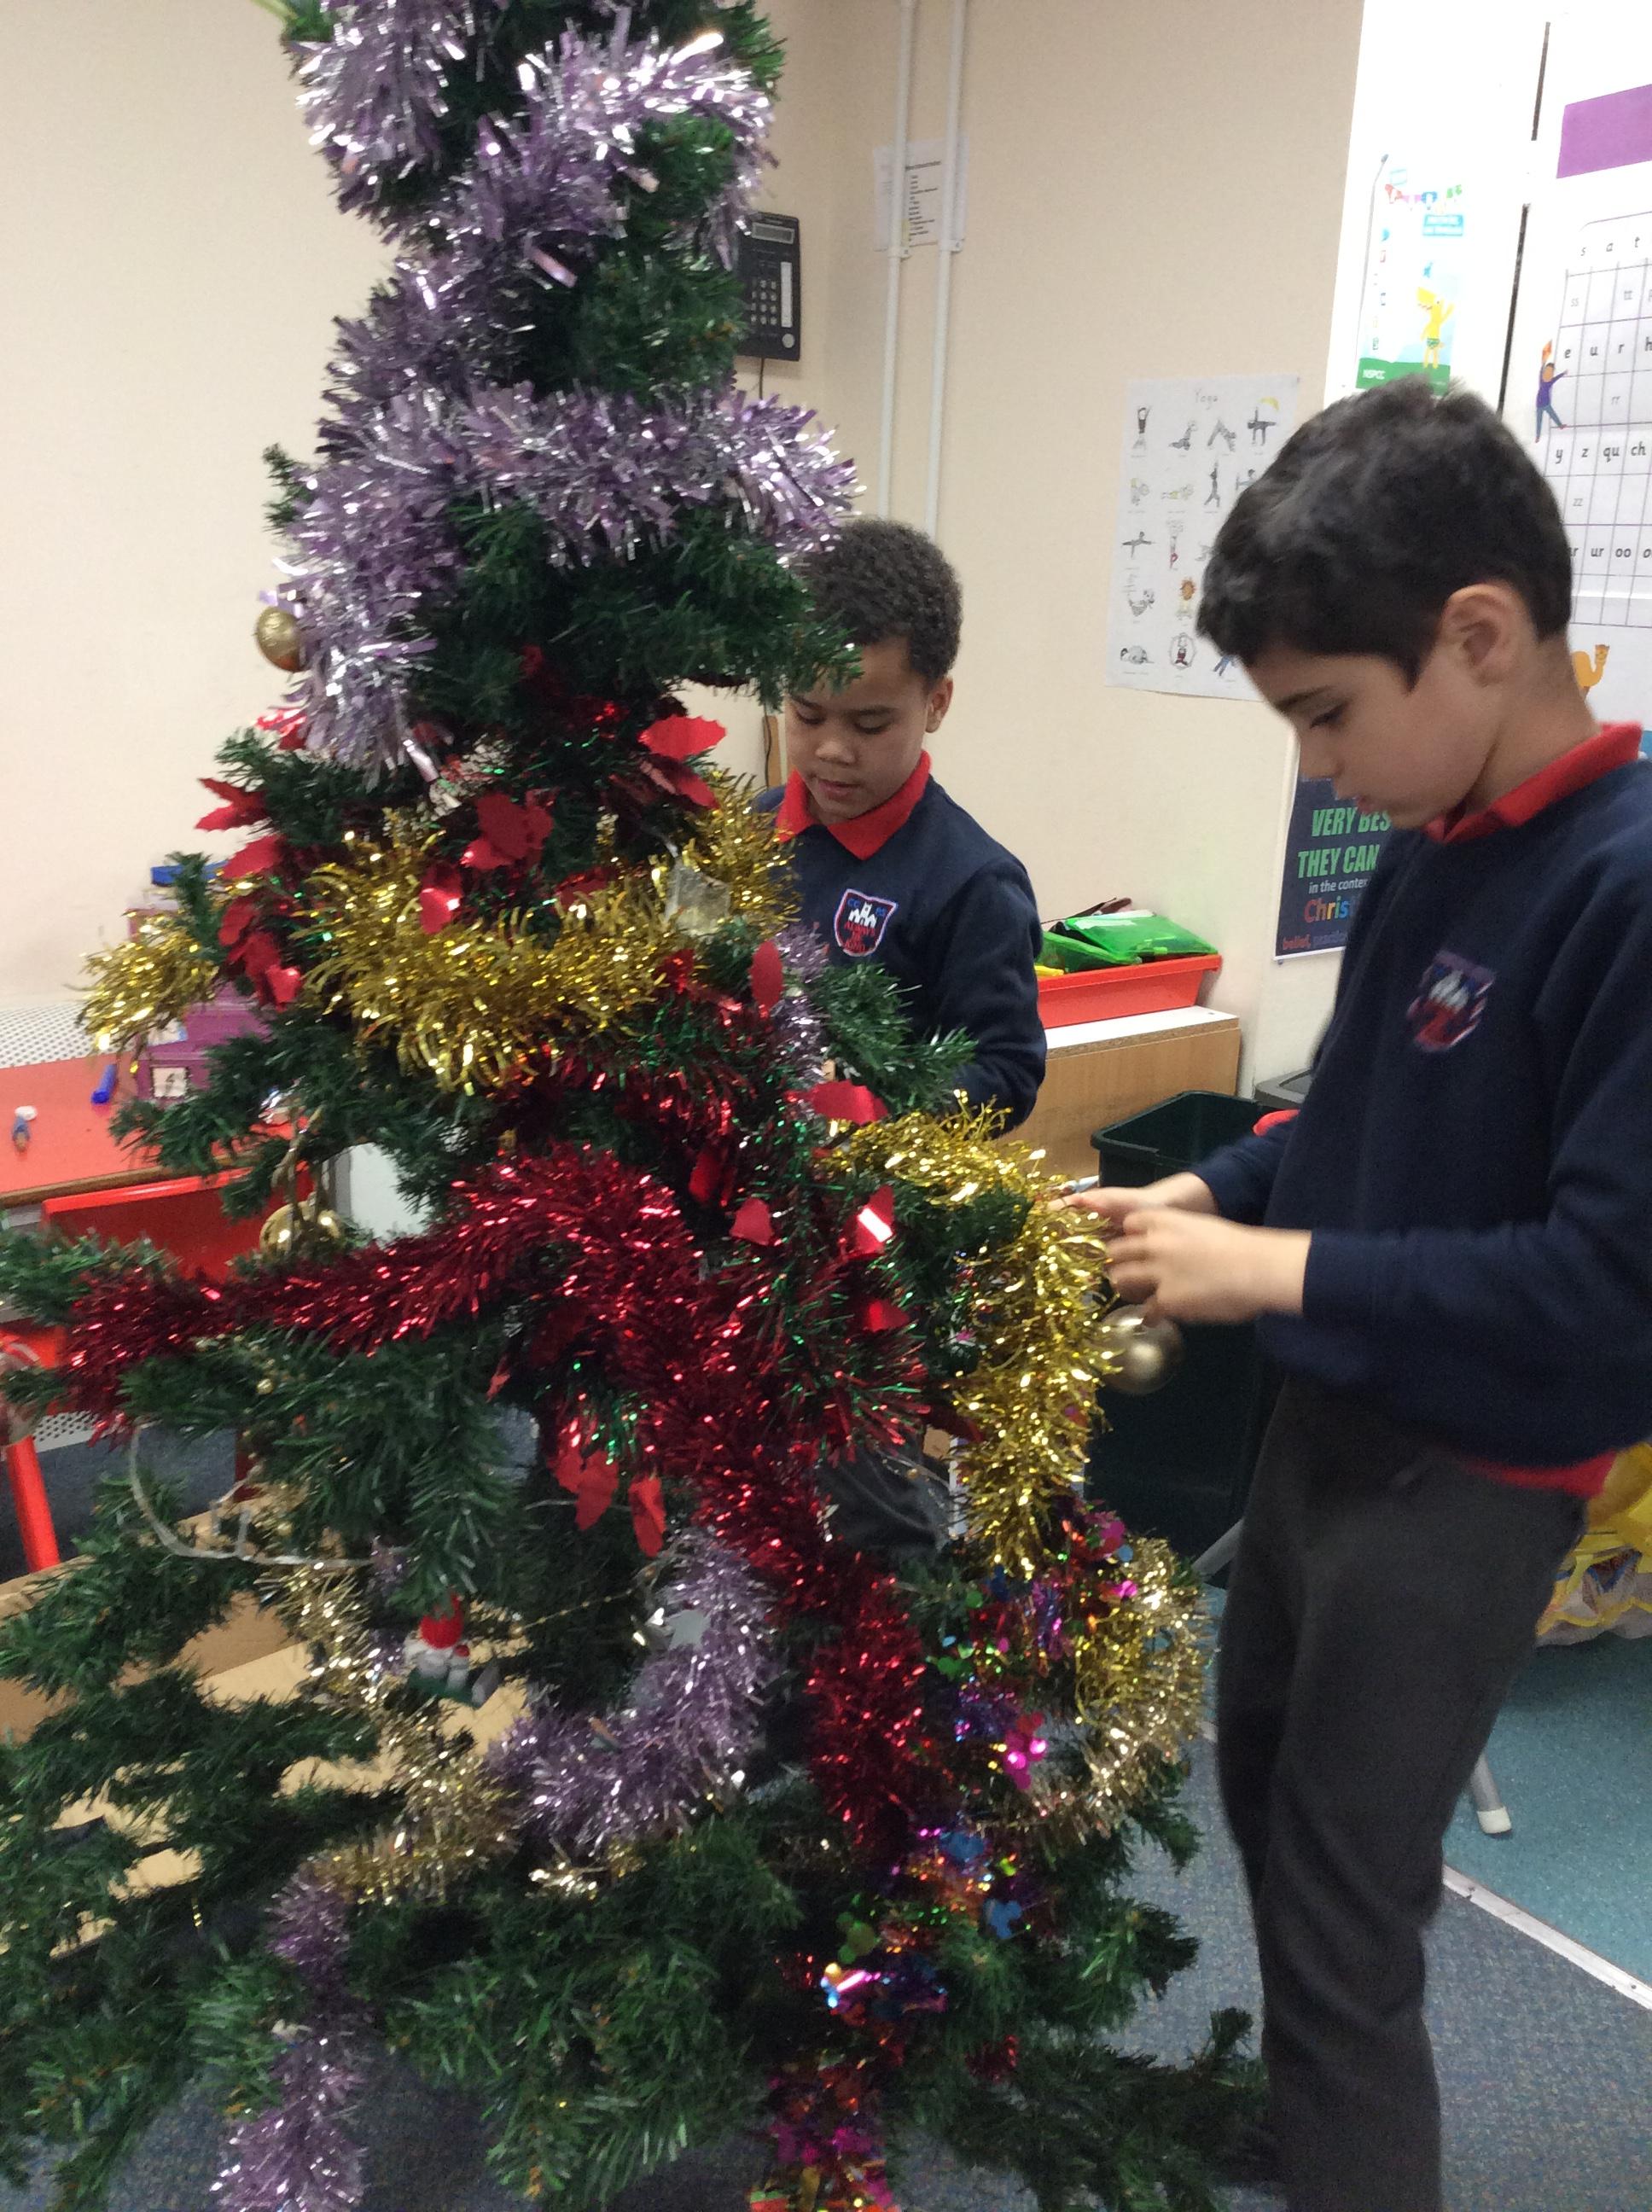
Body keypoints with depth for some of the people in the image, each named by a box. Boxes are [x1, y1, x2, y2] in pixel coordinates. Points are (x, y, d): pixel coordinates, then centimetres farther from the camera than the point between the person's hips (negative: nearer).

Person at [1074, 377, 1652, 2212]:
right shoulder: (1428, 850, 0)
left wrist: (1280, 1270, -23)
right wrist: (1207, 1191, -2)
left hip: (1466, 1484, -9)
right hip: (1328, 1420, 9)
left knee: (1344, 1925, 5)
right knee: (1264, 1800, 26)